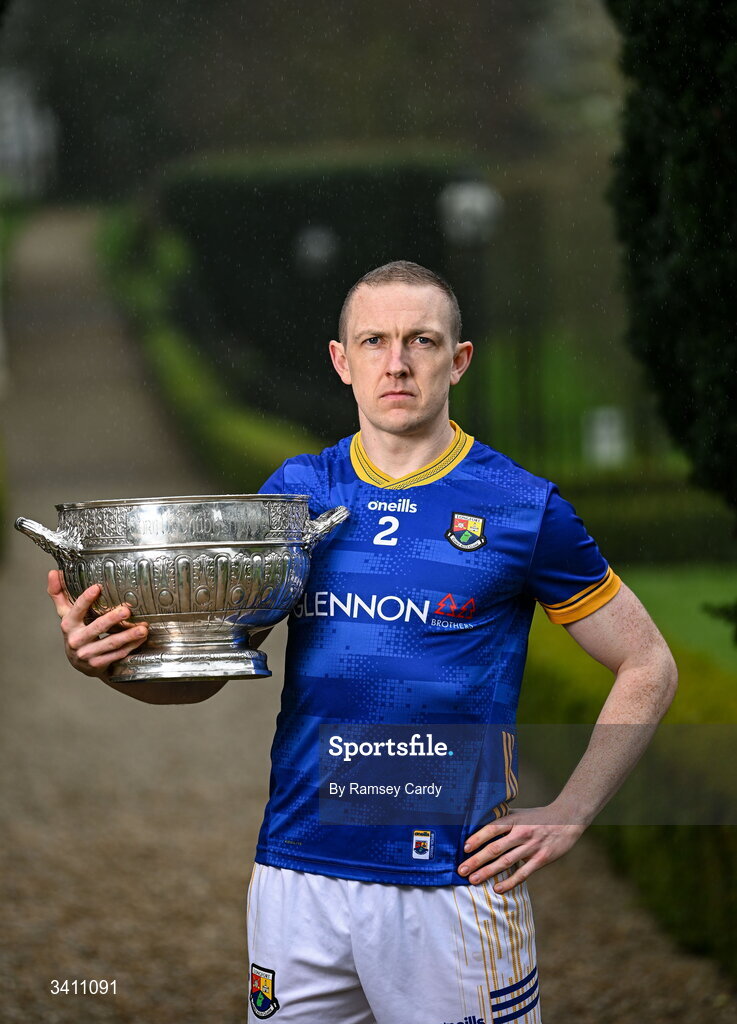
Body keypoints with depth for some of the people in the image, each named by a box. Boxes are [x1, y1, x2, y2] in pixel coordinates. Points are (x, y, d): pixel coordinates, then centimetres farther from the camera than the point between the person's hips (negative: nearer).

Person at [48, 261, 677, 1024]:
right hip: (297, 869, 3)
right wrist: (104, 657, -10)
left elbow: (647, 667, 5)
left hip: (451, 881, -3)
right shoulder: (295, 493, 7)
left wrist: (564, 817, -1)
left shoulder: (522, 507, -2)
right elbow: (198, 673, 11)